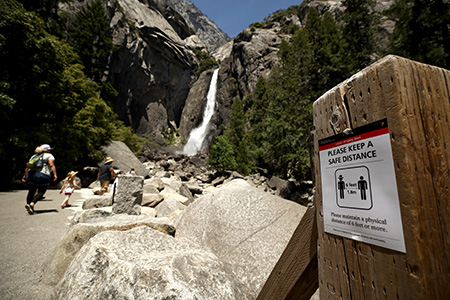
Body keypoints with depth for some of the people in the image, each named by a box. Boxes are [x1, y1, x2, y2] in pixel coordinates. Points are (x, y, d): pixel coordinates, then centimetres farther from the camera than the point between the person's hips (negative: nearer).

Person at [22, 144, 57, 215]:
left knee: (31, 192, 16)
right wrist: (55, 174, -17)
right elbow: (51, 165, -11)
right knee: (41, 192, 1)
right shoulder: (49, 155, 5)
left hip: (31, 174, 6)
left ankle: (30, 208, 23)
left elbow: (28, 166, 20)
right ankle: (31, 204, -18)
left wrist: (25, 175, 27)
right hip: (43, 175, -6)